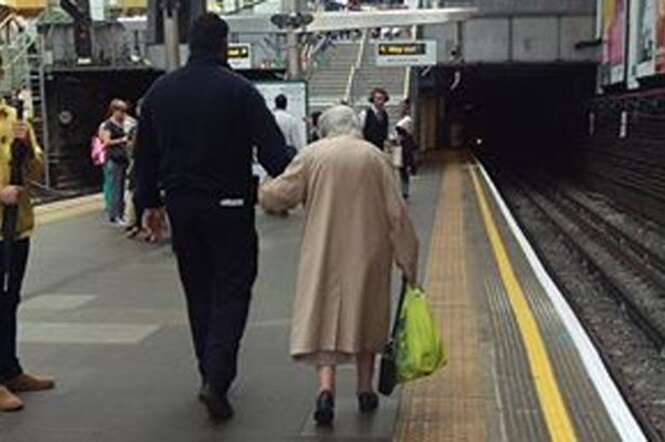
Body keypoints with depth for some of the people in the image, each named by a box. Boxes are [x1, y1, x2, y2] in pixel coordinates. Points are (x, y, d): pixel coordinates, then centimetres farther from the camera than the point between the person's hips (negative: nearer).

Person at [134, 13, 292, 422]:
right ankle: (216, 379, -13)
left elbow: (145, 153, 11)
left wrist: (150, 201, 19)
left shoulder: (160, 91, 6)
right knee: (231, 290, 0)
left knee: (198, 292, 16)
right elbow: (273, 149, -13)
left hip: (181, 207, 5)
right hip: (229, 205, -5)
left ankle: (211, 373, 23)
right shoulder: (239, 90, -9)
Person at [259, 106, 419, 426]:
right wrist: (408, 262, 4)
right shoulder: (376, 158, 1)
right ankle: (365, 390, 22)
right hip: (367, 255, 2)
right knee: (365, 317, 16)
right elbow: (396, 214, -1)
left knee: (324, 316, 3)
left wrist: (263, 190, 21)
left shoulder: (313, 155, -2)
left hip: (324, 255, -1)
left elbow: (275, 196, -3)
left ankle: (326, 389, -13)